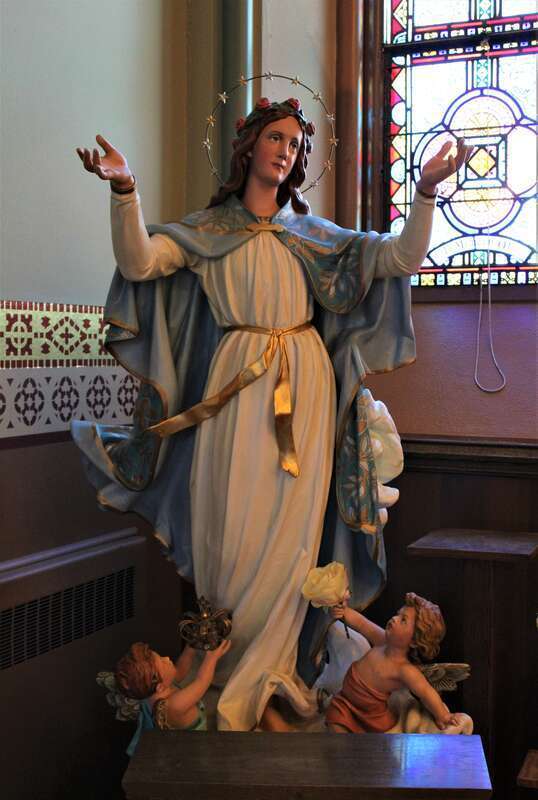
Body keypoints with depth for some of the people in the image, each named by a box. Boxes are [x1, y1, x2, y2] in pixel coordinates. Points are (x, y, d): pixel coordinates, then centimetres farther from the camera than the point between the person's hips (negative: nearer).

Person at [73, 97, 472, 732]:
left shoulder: (313, 233, 15)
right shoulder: (206, 228, 10)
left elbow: (404, 257, 7)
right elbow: (138, 262, -7)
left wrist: (426, 191, -6)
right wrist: (124, 190, -20)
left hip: (304, 382, 2)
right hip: (234, 386, -2)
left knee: (291, 524, 0)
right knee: (232, 523, -2)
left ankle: (260, 672, 14)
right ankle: (230, 661, 14)